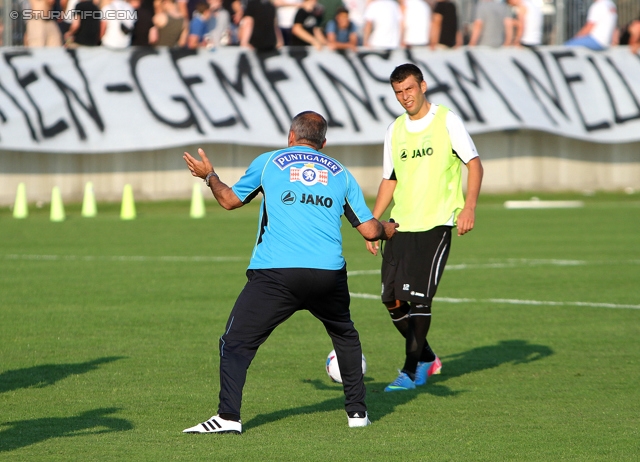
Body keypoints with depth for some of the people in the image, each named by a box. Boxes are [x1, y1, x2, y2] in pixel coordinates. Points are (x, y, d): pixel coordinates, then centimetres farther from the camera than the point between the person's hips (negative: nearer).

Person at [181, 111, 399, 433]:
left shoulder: (268, 162, 13)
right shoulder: (340, 173, 18)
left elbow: (230, 200, 26)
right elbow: (370, 230, 18)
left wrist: (209, 176, 46)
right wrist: (390, 229, 42)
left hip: (274, 274, -3)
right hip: (328, 273, 3)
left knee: (236, 343, 1)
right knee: (345, 337, 27)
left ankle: (228, 416, -14)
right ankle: (357, 411, 24)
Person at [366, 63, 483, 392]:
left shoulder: (446, 121, -4)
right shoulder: (395, 130, 12)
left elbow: (474, 164, -4)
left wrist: (469, 206, -17)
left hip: (435, 223, -6)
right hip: (401, 224, 6)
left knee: (417, 297, -12)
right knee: (392, 299, 2)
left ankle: (412, 371, -1)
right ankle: (426, 358, 22)